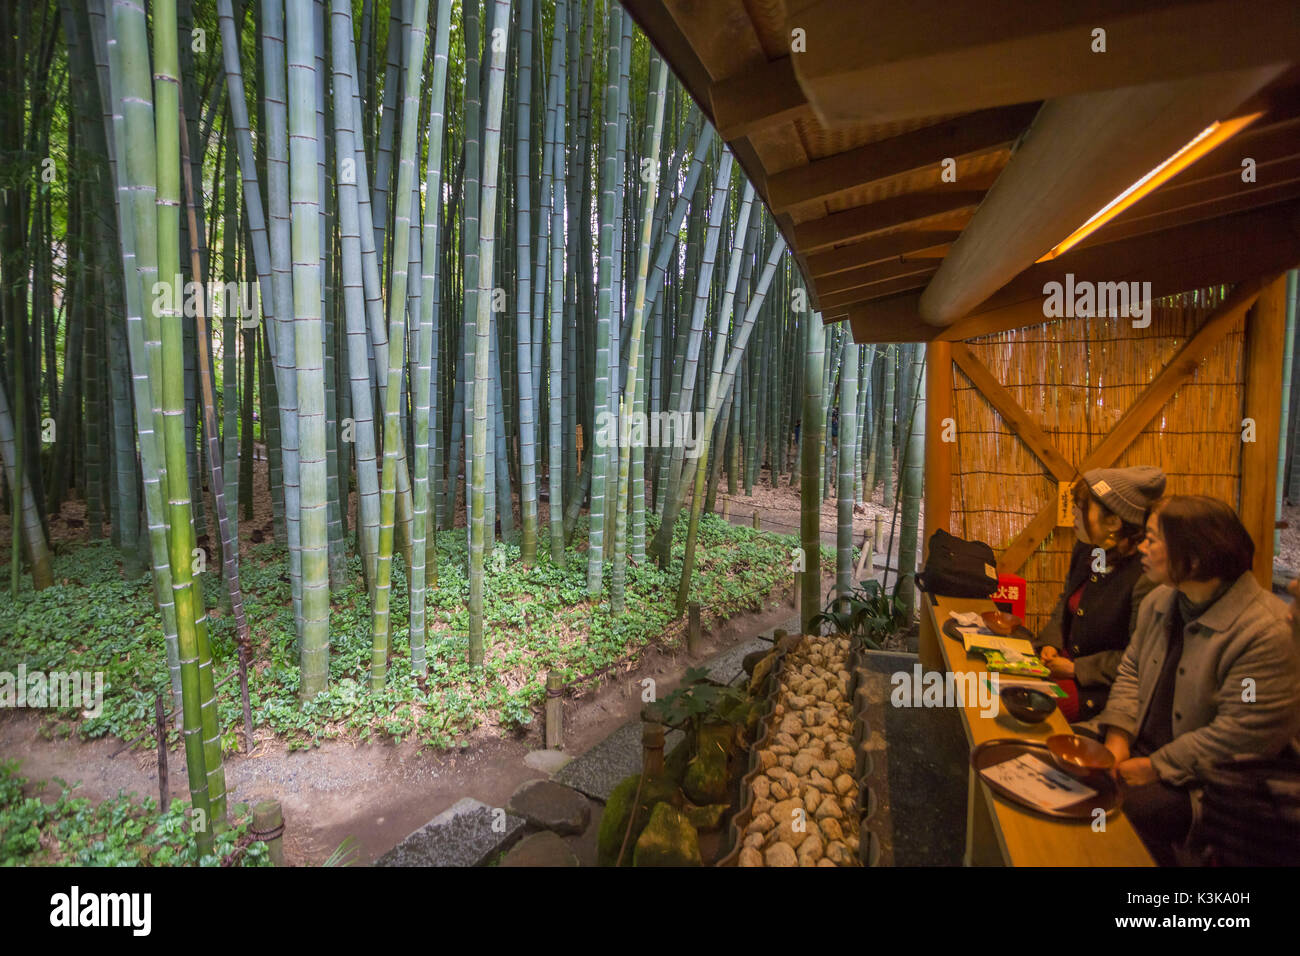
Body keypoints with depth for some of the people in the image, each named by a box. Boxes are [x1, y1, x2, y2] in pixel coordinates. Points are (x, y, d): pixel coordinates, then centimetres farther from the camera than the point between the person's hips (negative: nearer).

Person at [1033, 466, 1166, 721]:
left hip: (1105, 688, -7)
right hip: (1068, 660, 7)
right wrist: (1051, 643, 0)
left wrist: (1076, 669, -15)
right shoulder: (1085, 551, 1)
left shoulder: (1145, 580, -24)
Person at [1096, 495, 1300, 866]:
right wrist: (1117, 739, -6)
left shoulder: (1266, 632, -21)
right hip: (1142, 752, 7)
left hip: (1204, 785, -6)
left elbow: (1241, 735, -22)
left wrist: (1155, 768, -18)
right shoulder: (1159, 601, 4)